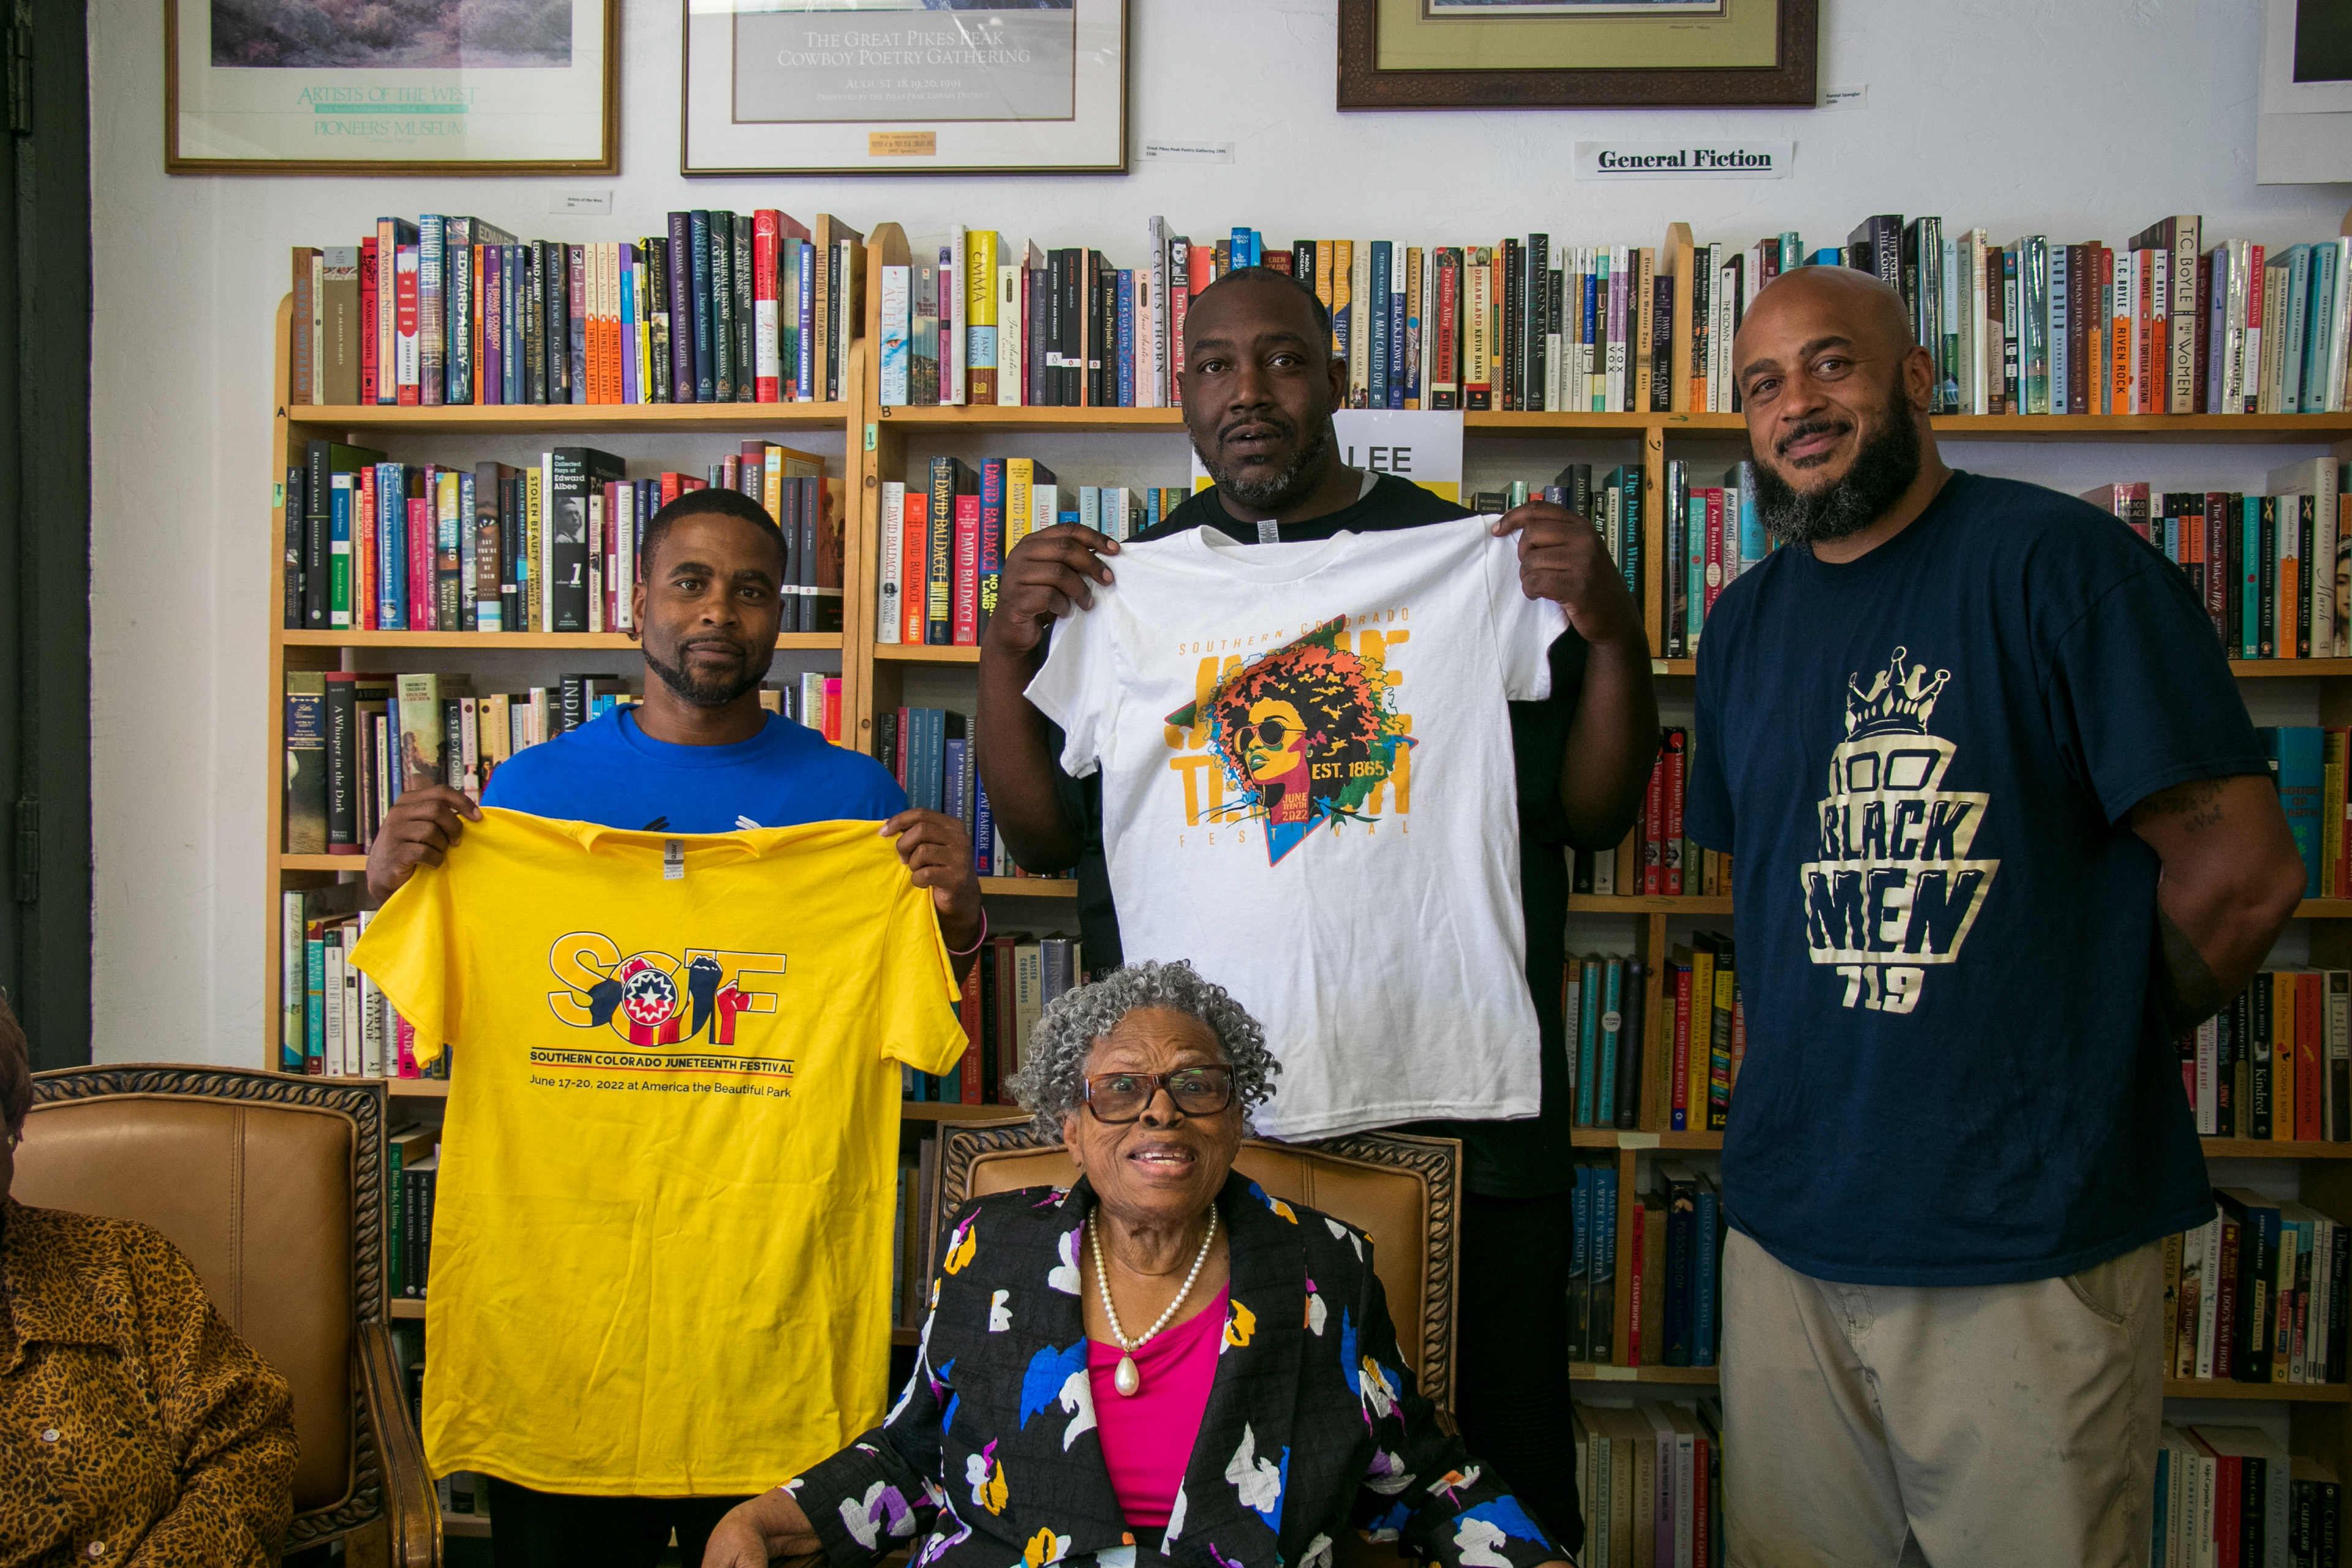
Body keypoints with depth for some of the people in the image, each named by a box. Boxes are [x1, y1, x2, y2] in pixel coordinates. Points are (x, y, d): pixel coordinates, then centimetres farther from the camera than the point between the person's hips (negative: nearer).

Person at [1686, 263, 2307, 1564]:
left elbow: (2243, 870, -11)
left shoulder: (2059, 564, -9)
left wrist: (2095, 1051, 1)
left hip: (2029, 1255, -5)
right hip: (1788, 1225, 6)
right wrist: (1852, 1055, 9)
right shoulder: (1746, 623, 11)